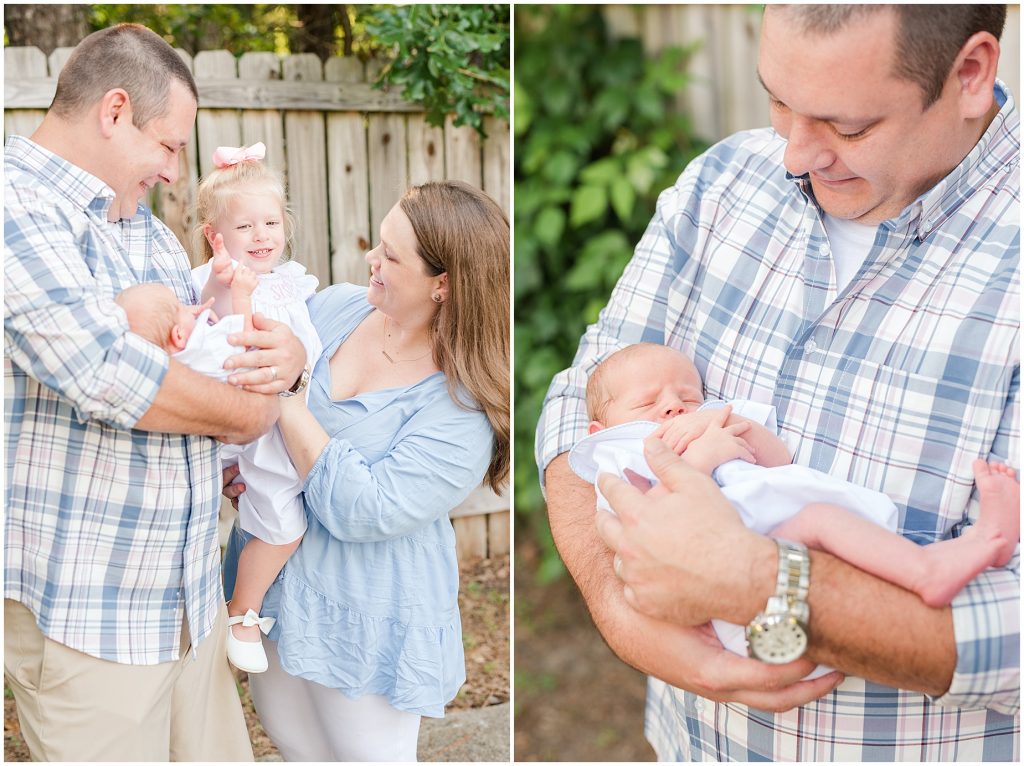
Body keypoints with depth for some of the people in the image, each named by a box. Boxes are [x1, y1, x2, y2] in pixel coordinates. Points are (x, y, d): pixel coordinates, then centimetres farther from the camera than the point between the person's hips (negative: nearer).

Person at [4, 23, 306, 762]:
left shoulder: (141, 223, 14)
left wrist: (283, 352, -4)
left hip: (191, 587, 8)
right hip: (84, 611, -8)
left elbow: (209, 338, 21)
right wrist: (245, 410, -10)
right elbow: (104, 371, -27)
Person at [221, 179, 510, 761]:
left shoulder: (465, 406, -23)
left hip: (363, 621, -6)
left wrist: (286, 398, -28)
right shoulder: (336, 306, -5)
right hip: (272, 577, 6)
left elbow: (363, 512, -30)